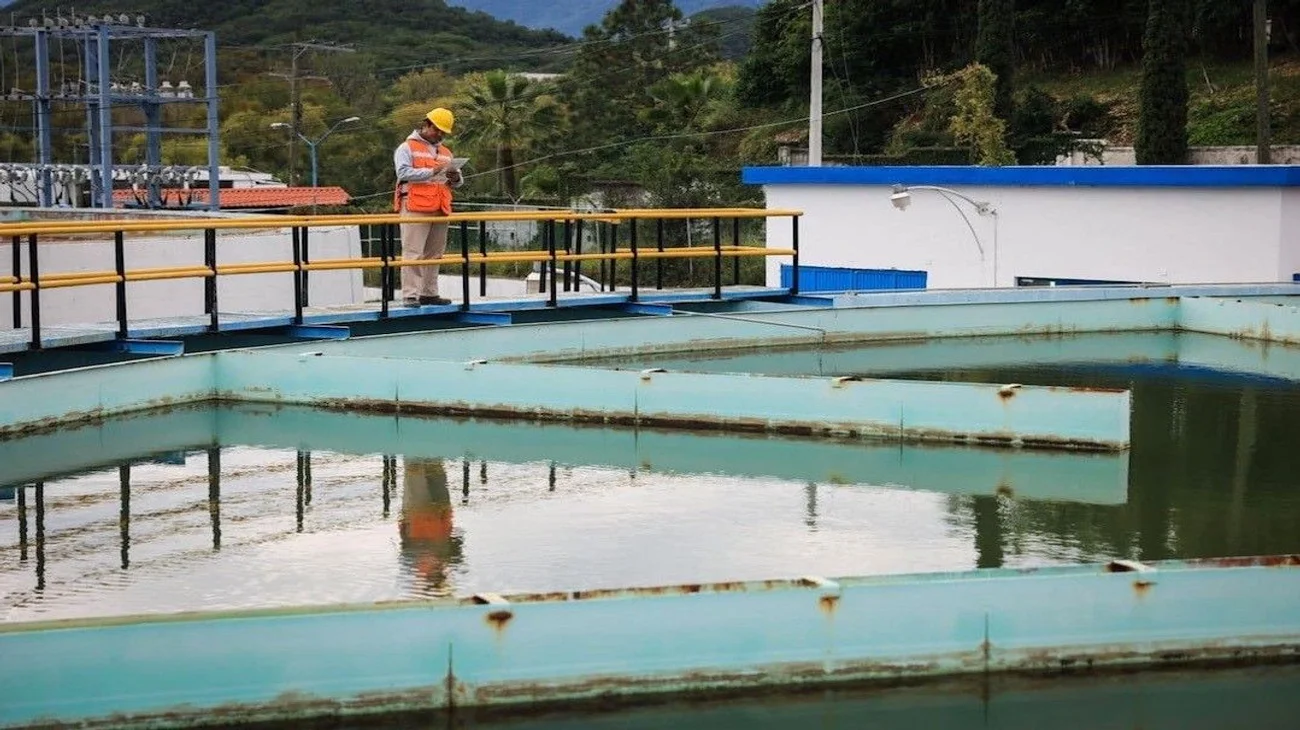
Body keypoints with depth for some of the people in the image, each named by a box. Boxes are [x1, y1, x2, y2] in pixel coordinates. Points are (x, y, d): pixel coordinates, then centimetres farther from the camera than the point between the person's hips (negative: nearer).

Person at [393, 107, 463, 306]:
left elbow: (456, 183, 25)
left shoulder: (445, 152, 23)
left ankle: (429, 293, 13)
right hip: (415, 209, -7)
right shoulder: (407, 147, 3)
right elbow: (404, 172, -13)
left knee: (434, 254, 8)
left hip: (440, 210, 7)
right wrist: (432, 172, -18)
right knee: (413, 253, -9)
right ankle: (410, 295, -11)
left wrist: (455, 178, 0)